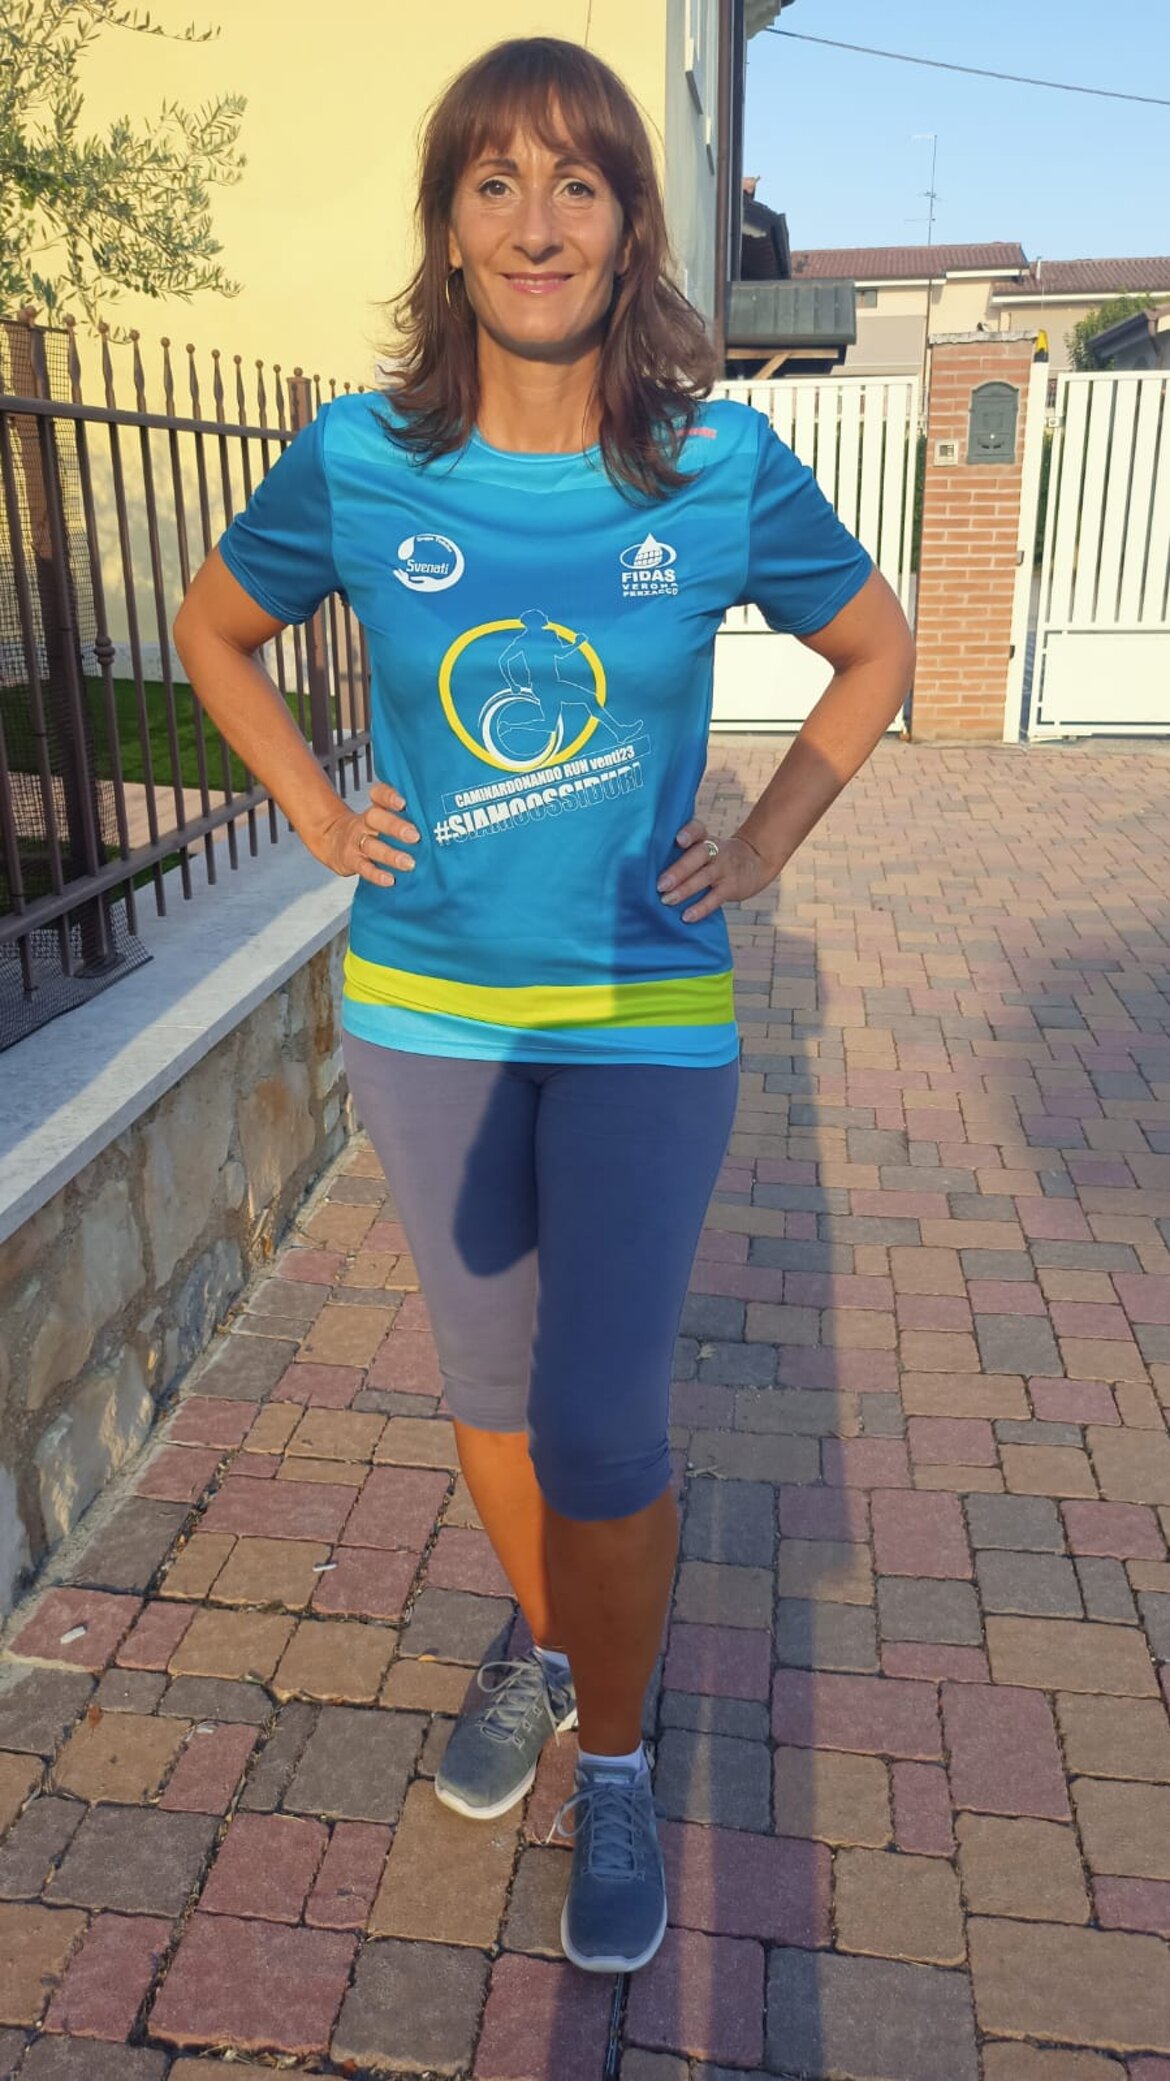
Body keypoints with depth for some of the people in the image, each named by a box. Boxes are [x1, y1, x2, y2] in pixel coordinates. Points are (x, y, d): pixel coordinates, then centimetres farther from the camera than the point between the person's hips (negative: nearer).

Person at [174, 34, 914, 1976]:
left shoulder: (726, 467, -6)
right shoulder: (360, 461, -4)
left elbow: (876, 648, 9)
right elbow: (215, 631, 13)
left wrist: (765, 845, 0)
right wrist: (320, 814, 1)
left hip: (645, 1014, -2)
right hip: (424, 1005, 2)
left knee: (600, 1426, -3)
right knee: (487, 1378, 16)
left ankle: (615, 1766, 26)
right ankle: (543, 1648, 45)